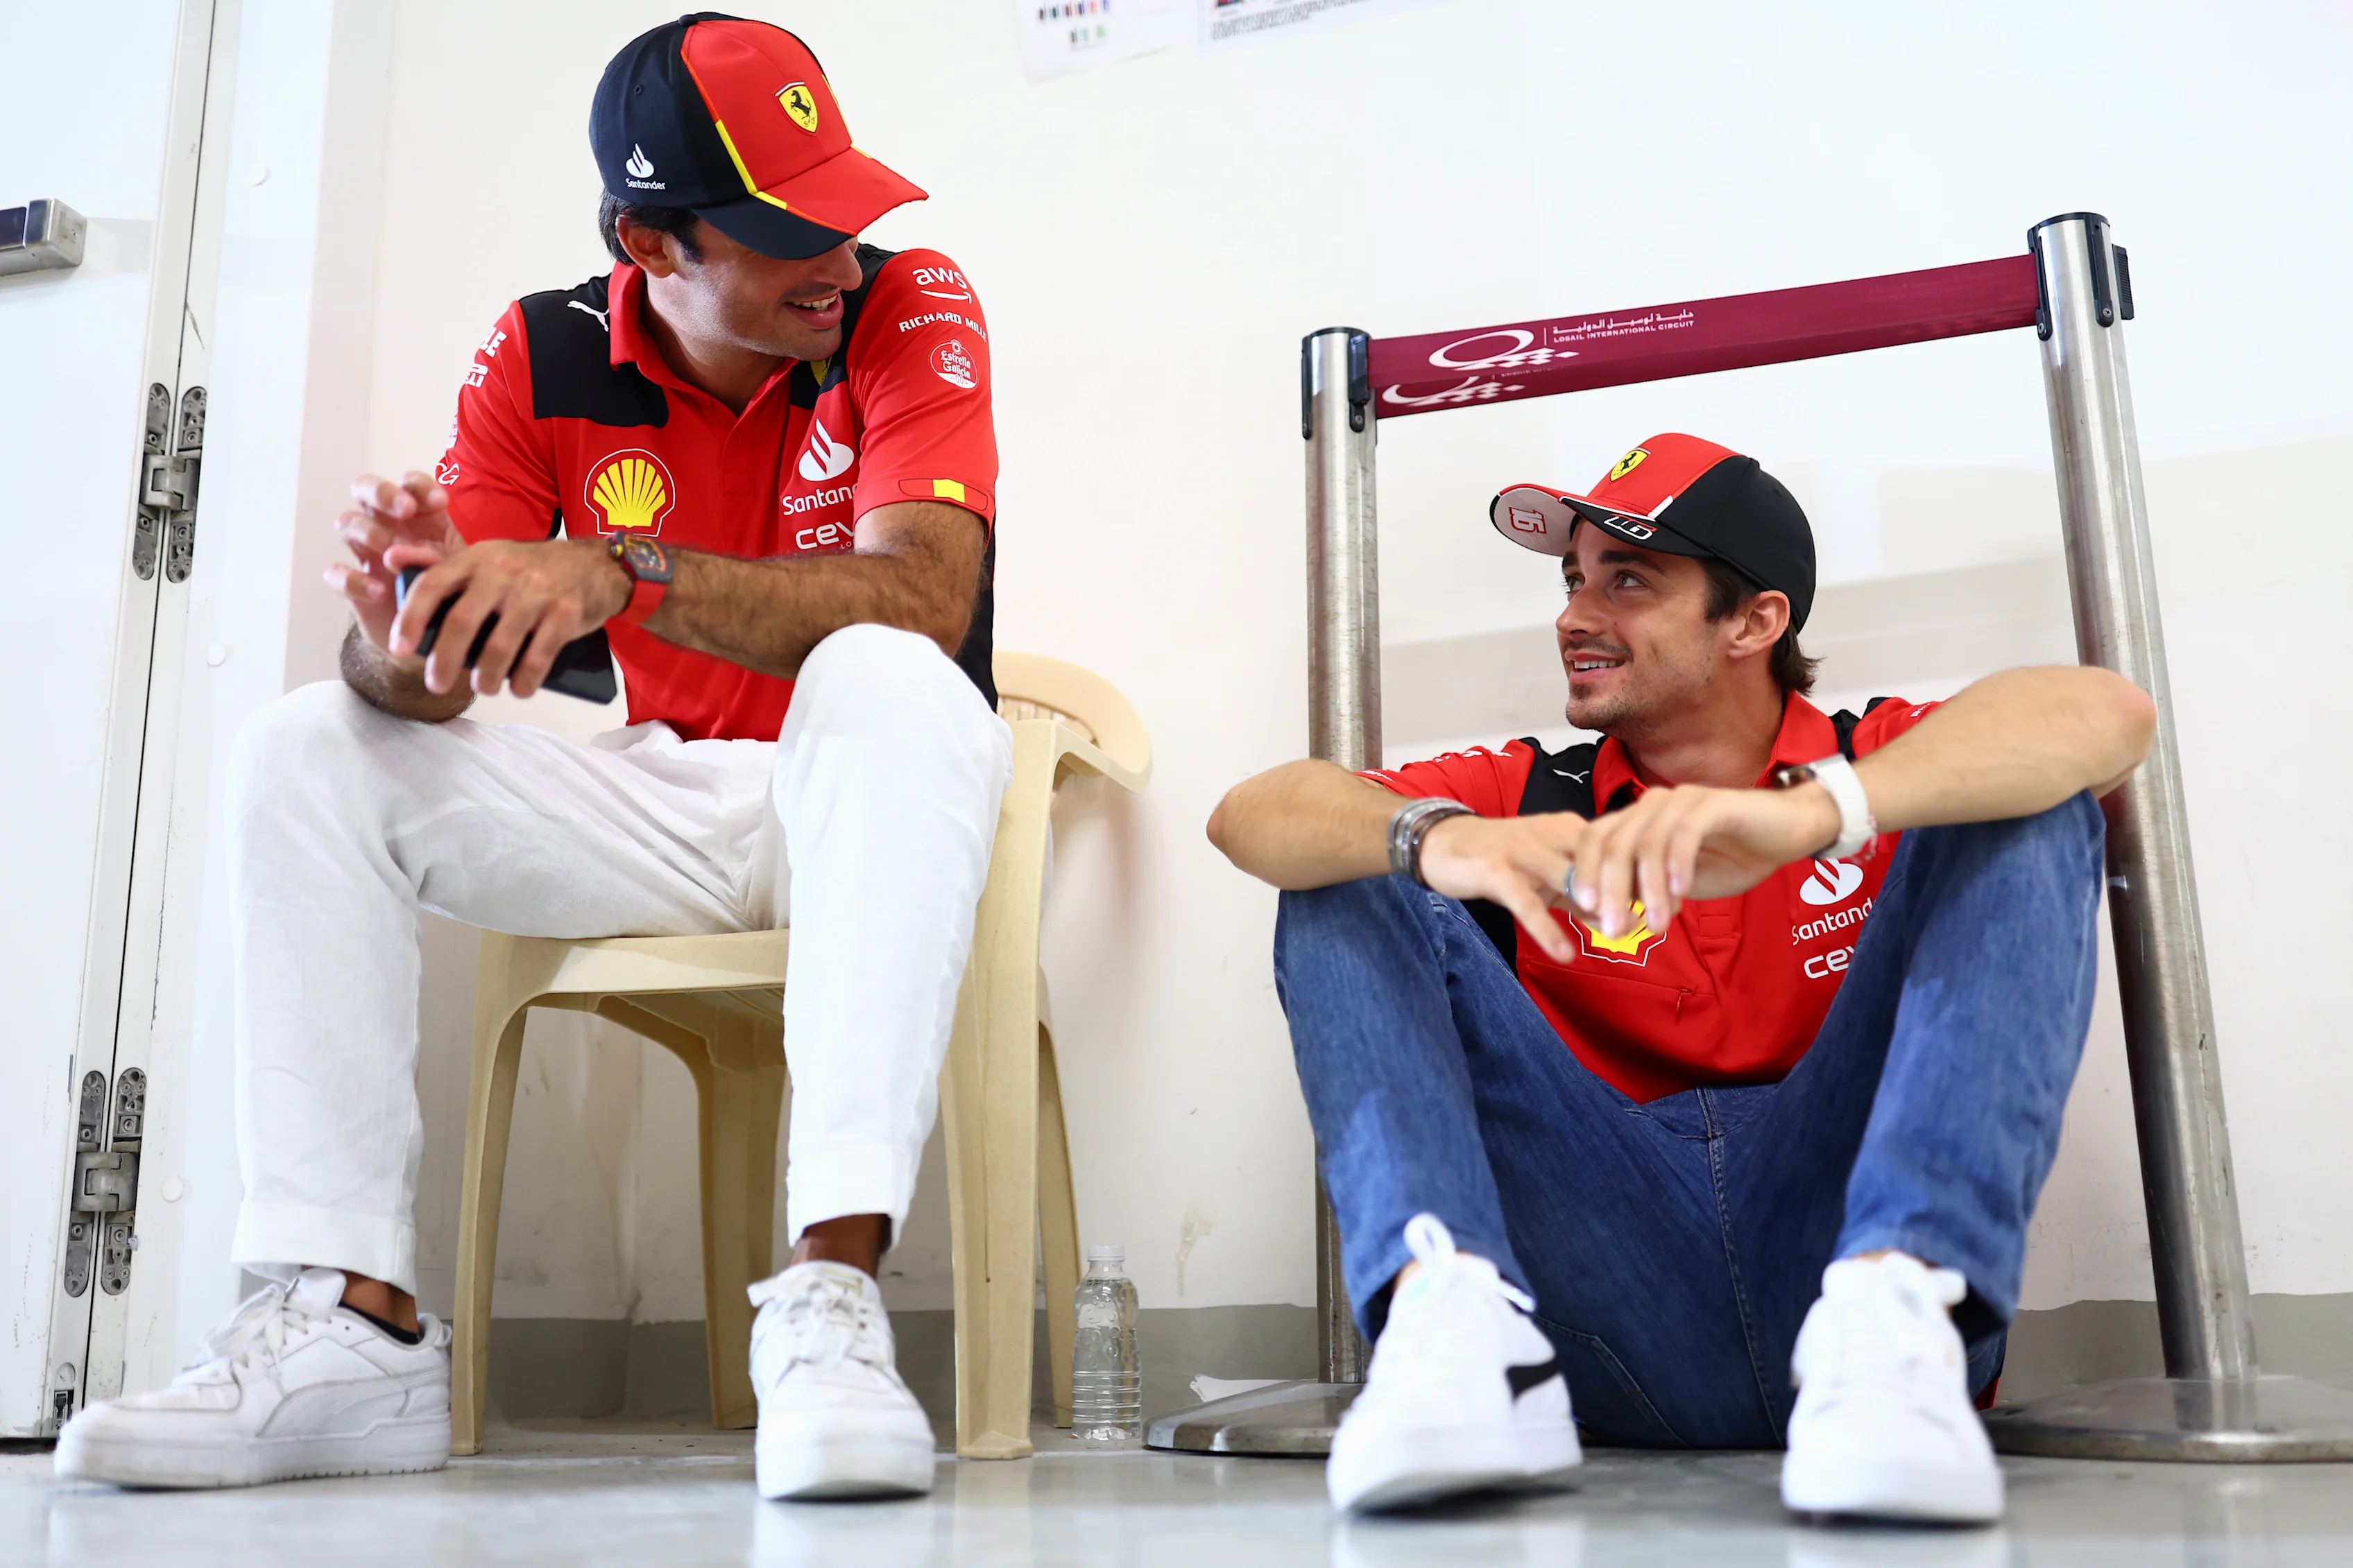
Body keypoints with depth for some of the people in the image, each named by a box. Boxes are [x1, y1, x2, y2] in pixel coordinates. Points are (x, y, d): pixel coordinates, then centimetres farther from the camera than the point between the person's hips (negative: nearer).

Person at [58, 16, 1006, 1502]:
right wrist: (405, 630, -34)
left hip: (866, 811, -3)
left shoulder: (911, 306, -11)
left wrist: (622, 573, -42)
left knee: (881, 676, -36)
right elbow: (431, 685, -9)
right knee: (306, 752, -10)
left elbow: (925, 596, -29)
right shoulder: (544, 358, -2)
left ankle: (831, 1297, -43)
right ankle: (354, 1322, -18)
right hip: (671, 812, 4)